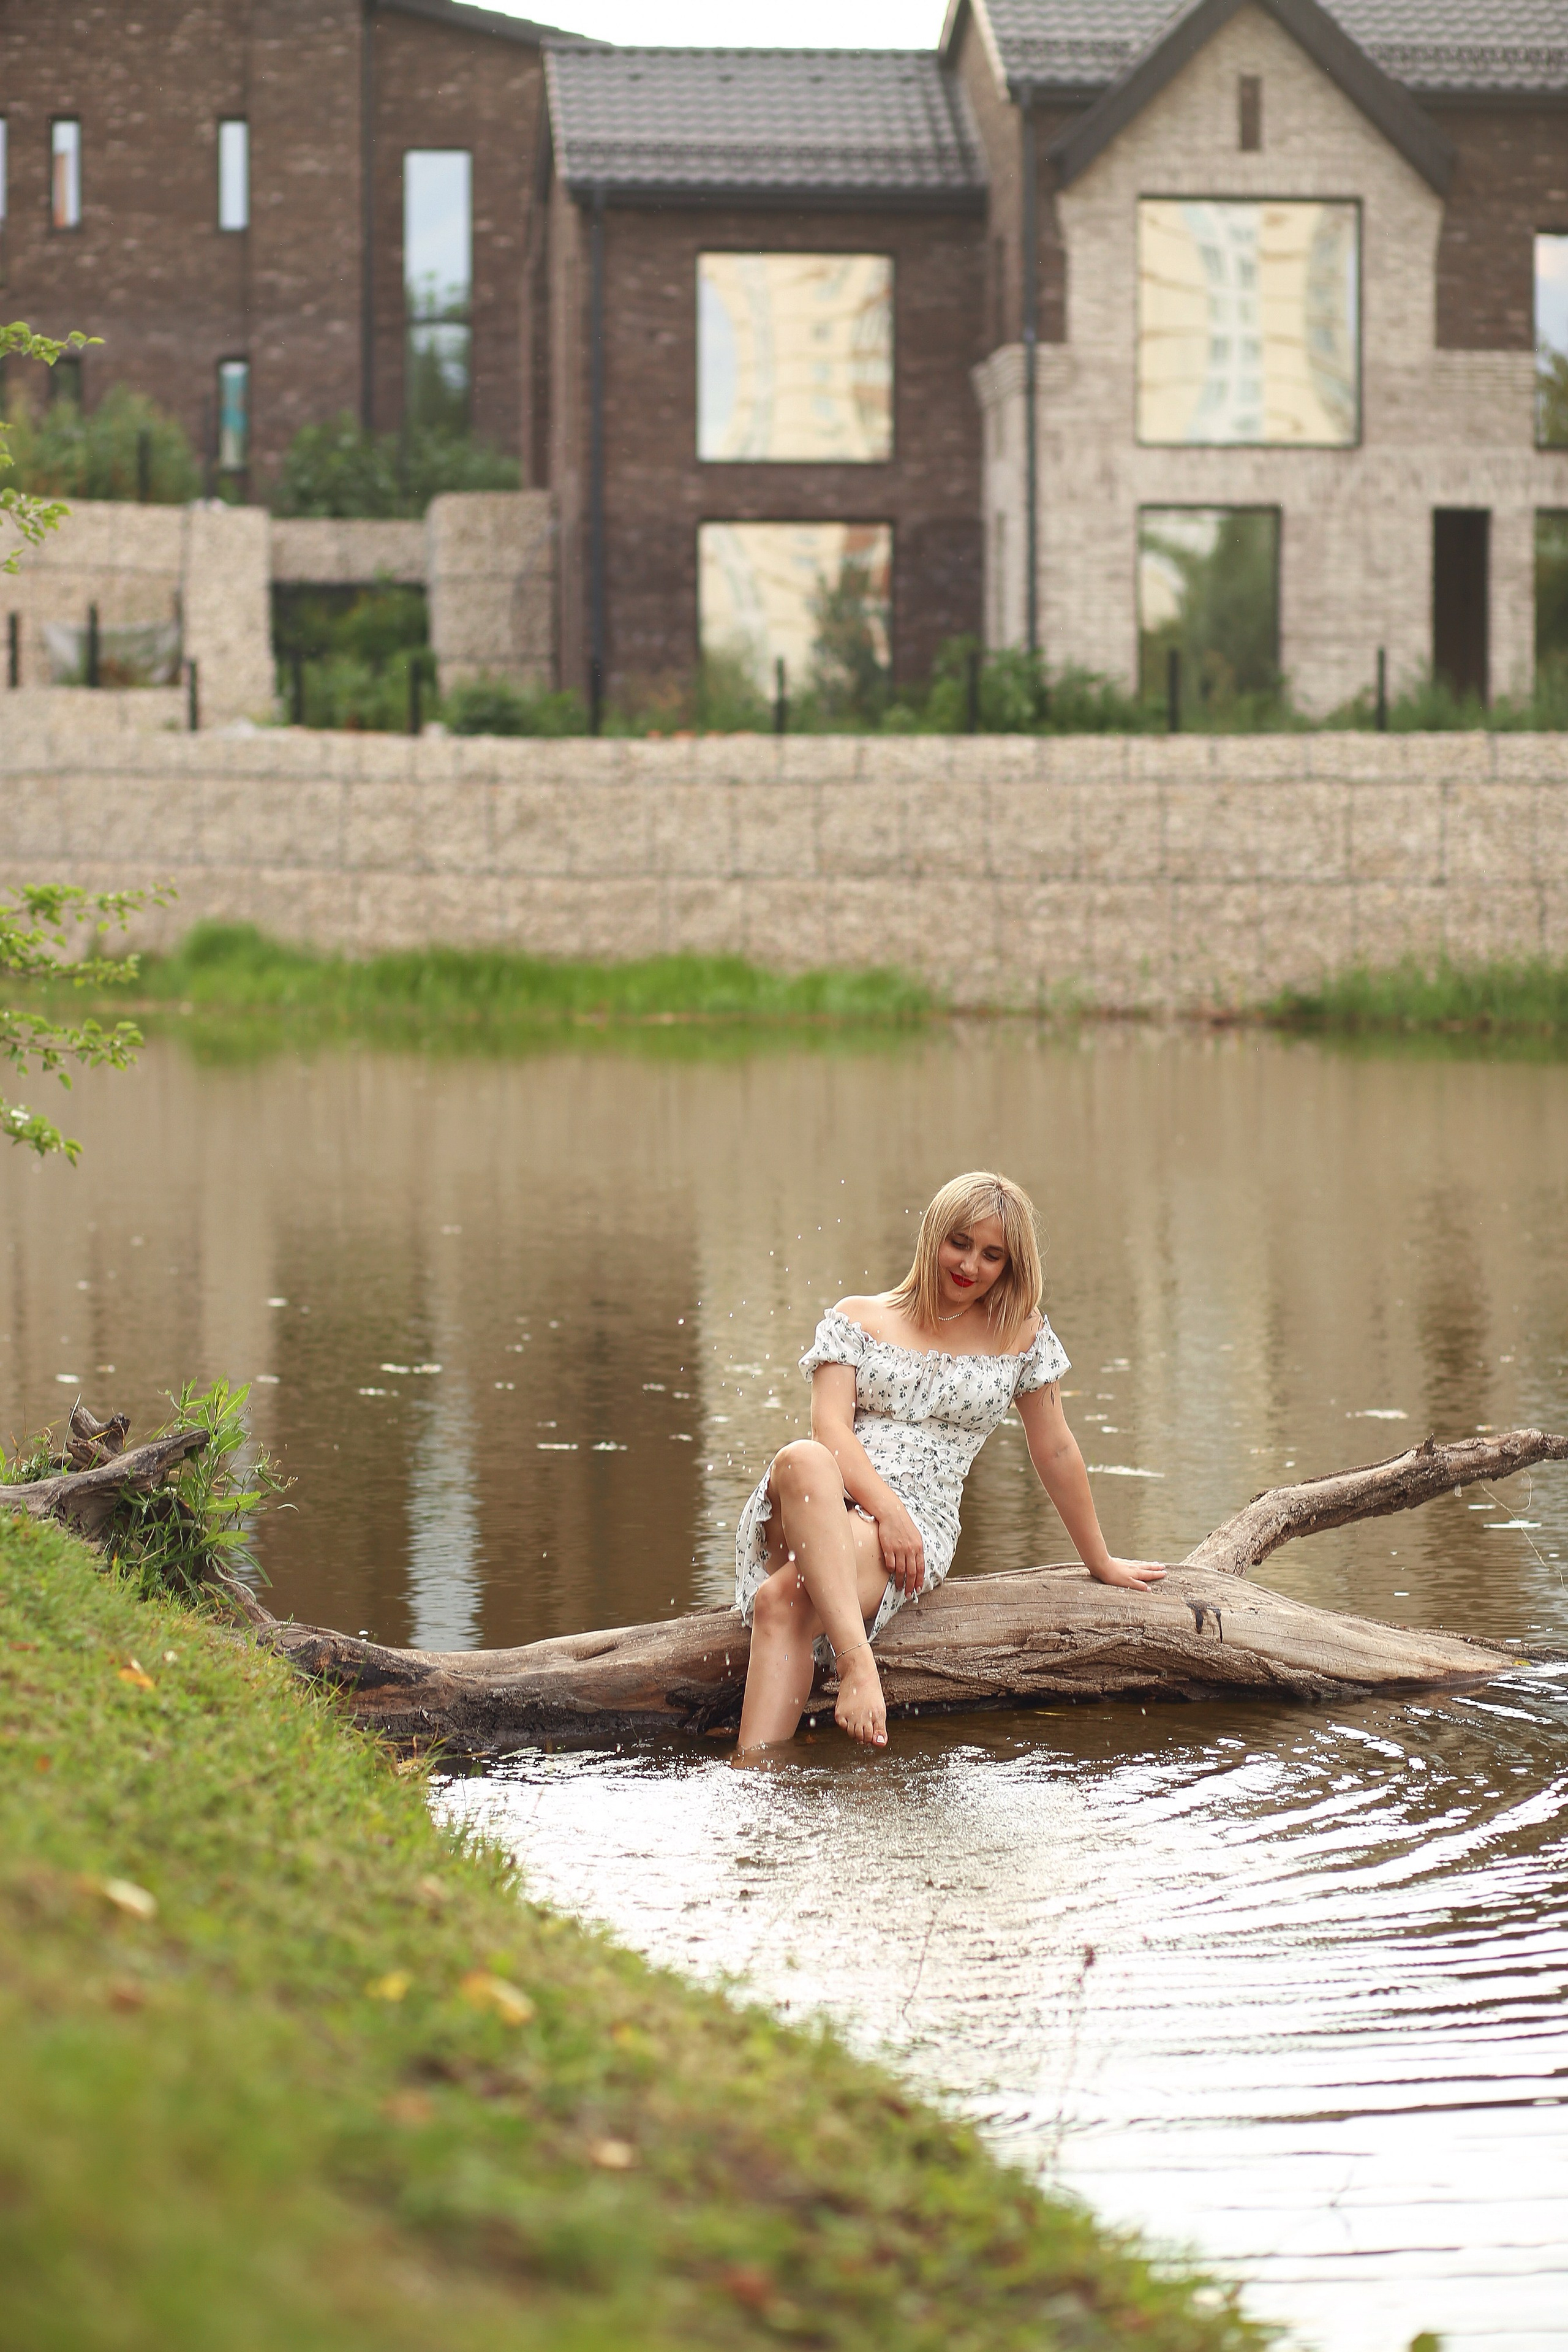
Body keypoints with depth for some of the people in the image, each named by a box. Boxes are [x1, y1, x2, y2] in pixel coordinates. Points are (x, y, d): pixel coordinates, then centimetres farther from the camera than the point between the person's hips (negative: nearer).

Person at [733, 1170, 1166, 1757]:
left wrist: (1101, 1564, 28)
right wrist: (886, 1506, -17)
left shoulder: (1021, 1336, 15)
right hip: (814, 1508, 1)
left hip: (918, 1523, -1)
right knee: (802, 1460, -42)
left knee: (783, 1601, -36)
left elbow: (1056, 1452, 22)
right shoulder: (857, 1318, 14)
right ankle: (858, 1662, -53)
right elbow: (830, 1428, 1)